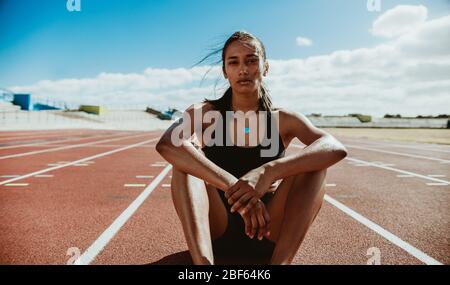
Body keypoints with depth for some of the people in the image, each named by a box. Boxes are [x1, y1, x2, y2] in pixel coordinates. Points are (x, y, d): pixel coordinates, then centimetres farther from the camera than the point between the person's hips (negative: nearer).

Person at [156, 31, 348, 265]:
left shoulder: (283, 120, 0)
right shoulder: (205, 113, -2)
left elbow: (336, 148, -22)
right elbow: (166, 144, -26)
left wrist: (269, 171, -39)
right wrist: (232, 185, -39)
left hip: (268, 233, 1)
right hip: (215, 232, 0)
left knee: (315, 158, -18)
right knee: (185, 156, -22)